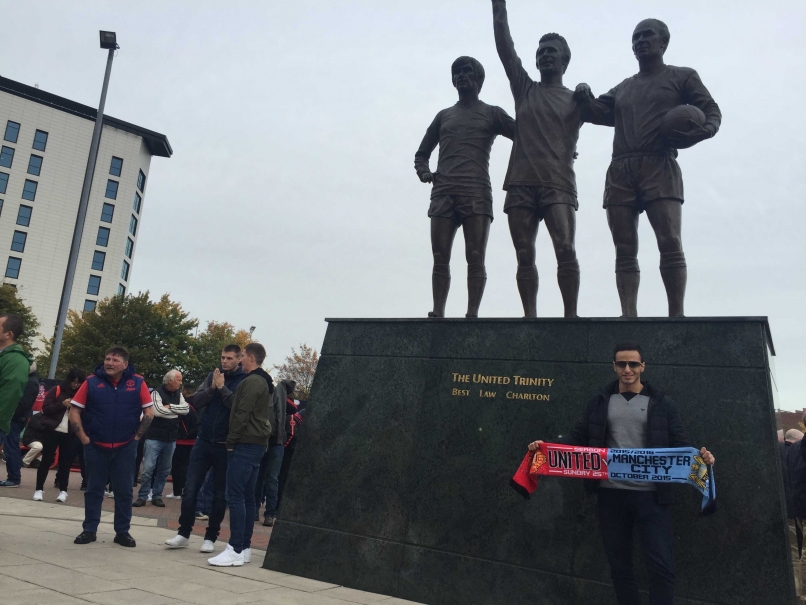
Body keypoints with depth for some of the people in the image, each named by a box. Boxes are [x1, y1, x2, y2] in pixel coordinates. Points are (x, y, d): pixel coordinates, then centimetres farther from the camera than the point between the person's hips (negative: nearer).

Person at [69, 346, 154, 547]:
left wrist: (136, 436, -2)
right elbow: (75, 411, 0)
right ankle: (89, 529, 22)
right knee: (93, 489, 10)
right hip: (95, 446, 0)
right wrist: (84, 438, -4)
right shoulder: (92, 382, -4)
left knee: (124, 490, 6)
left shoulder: (137, 382, -5)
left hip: (125, 447, 0)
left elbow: (149, 412, 1)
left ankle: (122, 531, 16)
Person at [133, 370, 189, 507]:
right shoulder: (157, 393, -7)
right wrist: (176, 412, -8)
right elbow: (157, 411, -21)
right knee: (148, 468, -5)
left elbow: (186, 409, -3)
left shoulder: (178, 394, 10)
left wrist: (170, 407, -12)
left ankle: (157, 497, 17)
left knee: (164, 470, 9)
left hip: (171, 439, 5)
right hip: (155, 437, -5)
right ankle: (142, 497, 5)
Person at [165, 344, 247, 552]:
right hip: (203, 441, 4)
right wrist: (212, 388, -13)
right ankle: (184, 533, 17)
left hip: (225, 445, -3)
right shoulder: (212, 376, 8)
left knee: (220, 494, 7)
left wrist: (222, 388, -16)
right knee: (190, 489, 4)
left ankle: (211, 537, 18)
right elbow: (196, 401, 2)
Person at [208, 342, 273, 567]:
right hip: (257, 444, 10)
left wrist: (231, 440, -10)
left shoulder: (251, 381, -13)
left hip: (246, 445, -10)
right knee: (247, 497, 11)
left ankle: (235, 550, -7)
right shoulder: (264, 382, 18)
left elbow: (242, 414, -17)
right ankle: (245, 548, 15)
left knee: (235, 497, -8)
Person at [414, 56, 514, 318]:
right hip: (443, 194, 3)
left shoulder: (492, 114, 17)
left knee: (475, 258, -9)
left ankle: (473, 314, -11)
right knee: (440, 259, -4)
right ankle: (437, 314, -4)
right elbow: (421, 153, 29)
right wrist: (423, 171, 7)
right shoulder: (443, 116, 25)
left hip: (477, 193, -2)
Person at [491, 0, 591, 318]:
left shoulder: (576, 100, 16)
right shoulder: (524, 89, 19)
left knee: (566, 250, -15)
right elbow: (504, 45, 14)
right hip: (521, 183, 2)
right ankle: (529, 316, 2)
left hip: (558, 183, -2)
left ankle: (571, 315, -13)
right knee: (525, 256, -1)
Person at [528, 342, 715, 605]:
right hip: (611, 494, 2)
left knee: (661, 565, -3)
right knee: (619, 565, 13)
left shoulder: (662, 403, 4)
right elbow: (580, 437, 8)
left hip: (650, 495, -2)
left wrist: (699, 456, -20)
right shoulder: (600, 401, 8)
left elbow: (679, 444, 2)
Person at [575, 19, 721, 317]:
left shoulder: (682, 77, 16)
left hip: (659, 168, -4)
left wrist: (702, 130, -12)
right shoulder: (622, 88, 28)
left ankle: (676, 315, -16)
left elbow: (712, 111, 10)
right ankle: (629, 316, -7)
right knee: (625, 250, -5)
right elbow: (600, 112, 16)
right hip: (619, 172, 4)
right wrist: (585, 96, -4)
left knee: (670, 242, -17)